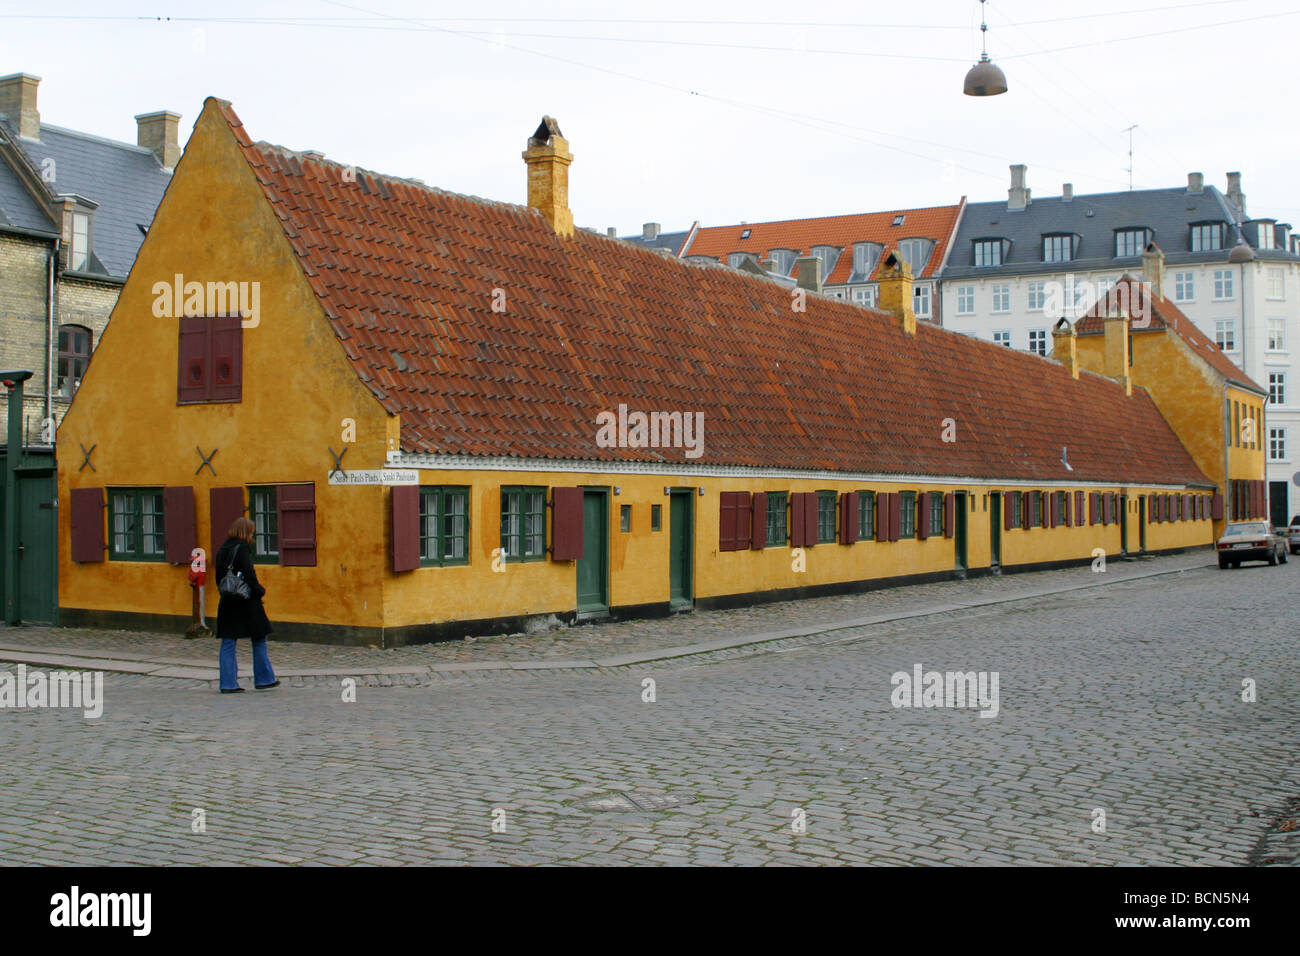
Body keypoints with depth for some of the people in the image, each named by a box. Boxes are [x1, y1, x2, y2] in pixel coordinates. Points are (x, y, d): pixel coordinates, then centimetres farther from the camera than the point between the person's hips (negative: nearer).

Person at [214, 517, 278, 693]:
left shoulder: (222, 549, 10)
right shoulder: (242, 548, -12)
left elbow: (219, 577, 13)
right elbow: (248, 573, -18)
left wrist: (226, 592, 18)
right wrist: (259, 590, -7)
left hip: (227, 602, 7)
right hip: (246, 602, -7)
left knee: (228, 642, 6)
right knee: (259, 640, 6)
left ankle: (228, 683, 3)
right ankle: (263, 679, 12)